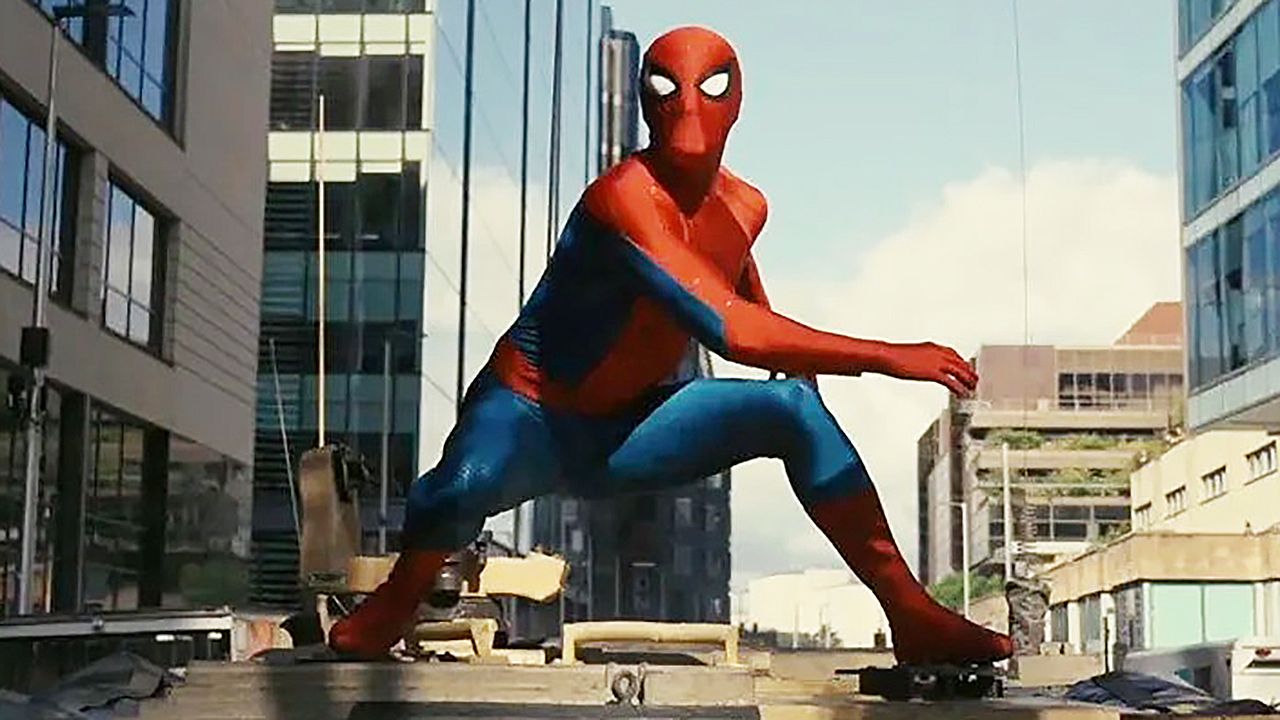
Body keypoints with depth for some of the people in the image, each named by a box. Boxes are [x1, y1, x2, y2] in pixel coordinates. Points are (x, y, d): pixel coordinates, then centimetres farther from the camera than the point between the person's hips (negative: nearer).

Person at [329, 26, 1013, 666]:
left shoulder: (744, 208, -1)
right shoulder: (623, 200, -28)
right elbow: (730, 330, -39)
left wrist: (796, 363, 8)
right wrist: (886, 357, -38)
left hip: (630, 428, 6)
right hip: (529, 413, -6)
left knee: (794, 408, -13)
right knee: (468, 483, -38)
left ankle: (911, 615, -10)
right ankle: (389, 609, -3)